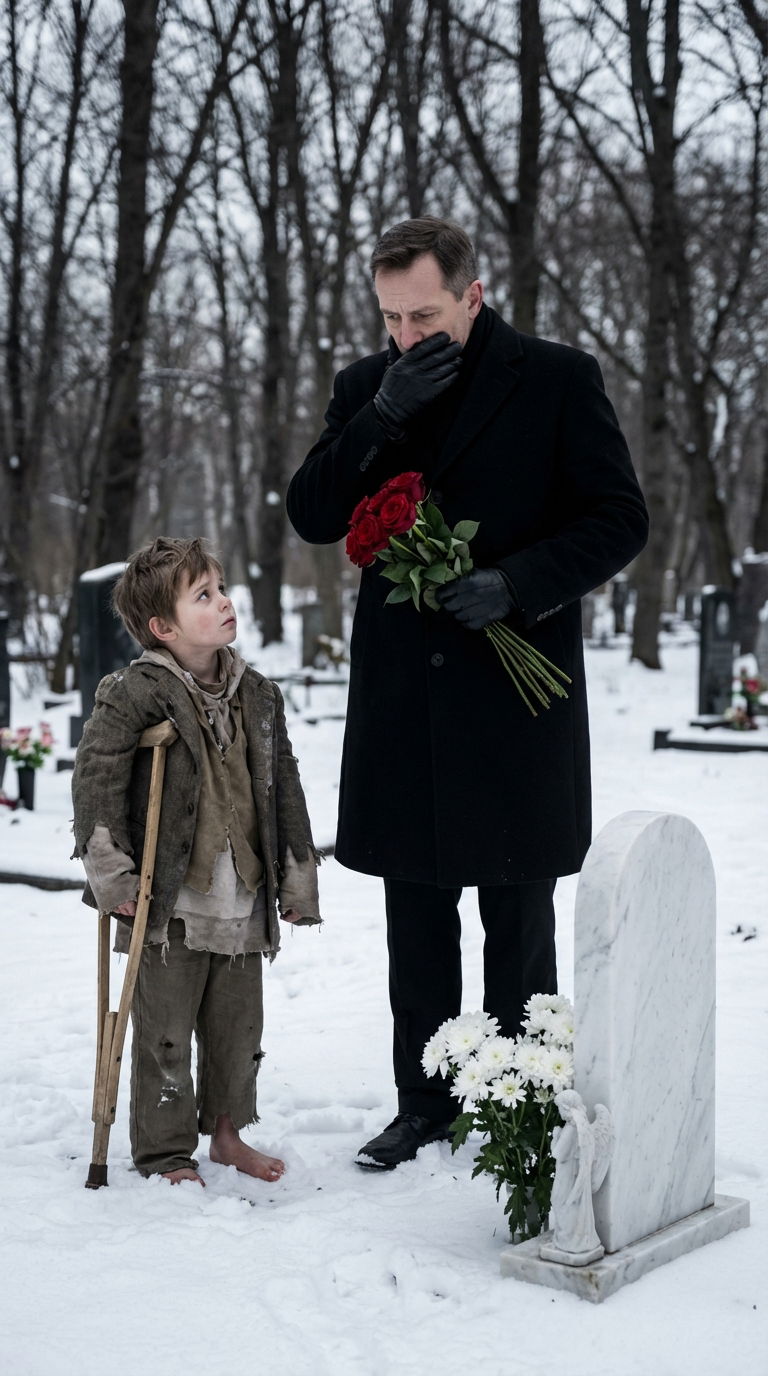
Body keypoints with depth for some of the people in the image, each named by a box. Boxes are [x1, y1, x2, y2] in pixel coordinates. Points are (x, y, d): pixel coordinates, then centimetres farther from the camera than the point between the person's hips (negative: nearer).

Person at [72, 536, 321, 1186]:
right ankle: (165, 1153, 20)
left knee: (238, 1026, 16)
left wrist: (298, 878, 12)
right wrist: (112, 876, -12)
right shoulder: (134, 692, -12)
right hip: (168, 907, -5)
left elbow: (284, 788, 12)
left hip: (243, 900, 5)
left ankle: (227, 1131, 34)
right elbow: (95, 780, -11)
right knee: (166, 1035, 4)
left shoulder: (259, 694, 5)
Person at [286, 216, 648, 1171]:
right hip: (403, 699, 4)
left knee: (518, 924, 8)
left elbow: (619, 519, -4)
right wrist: (381, 418, -11)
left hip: (515, 686, -3)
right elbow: (312, 517, 2)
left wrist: (515, 583, -18)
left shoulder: (557, 379, -3)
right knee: (416, 924, 12)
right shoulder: (366, 387, 8)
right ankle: (423, 1102, 26)